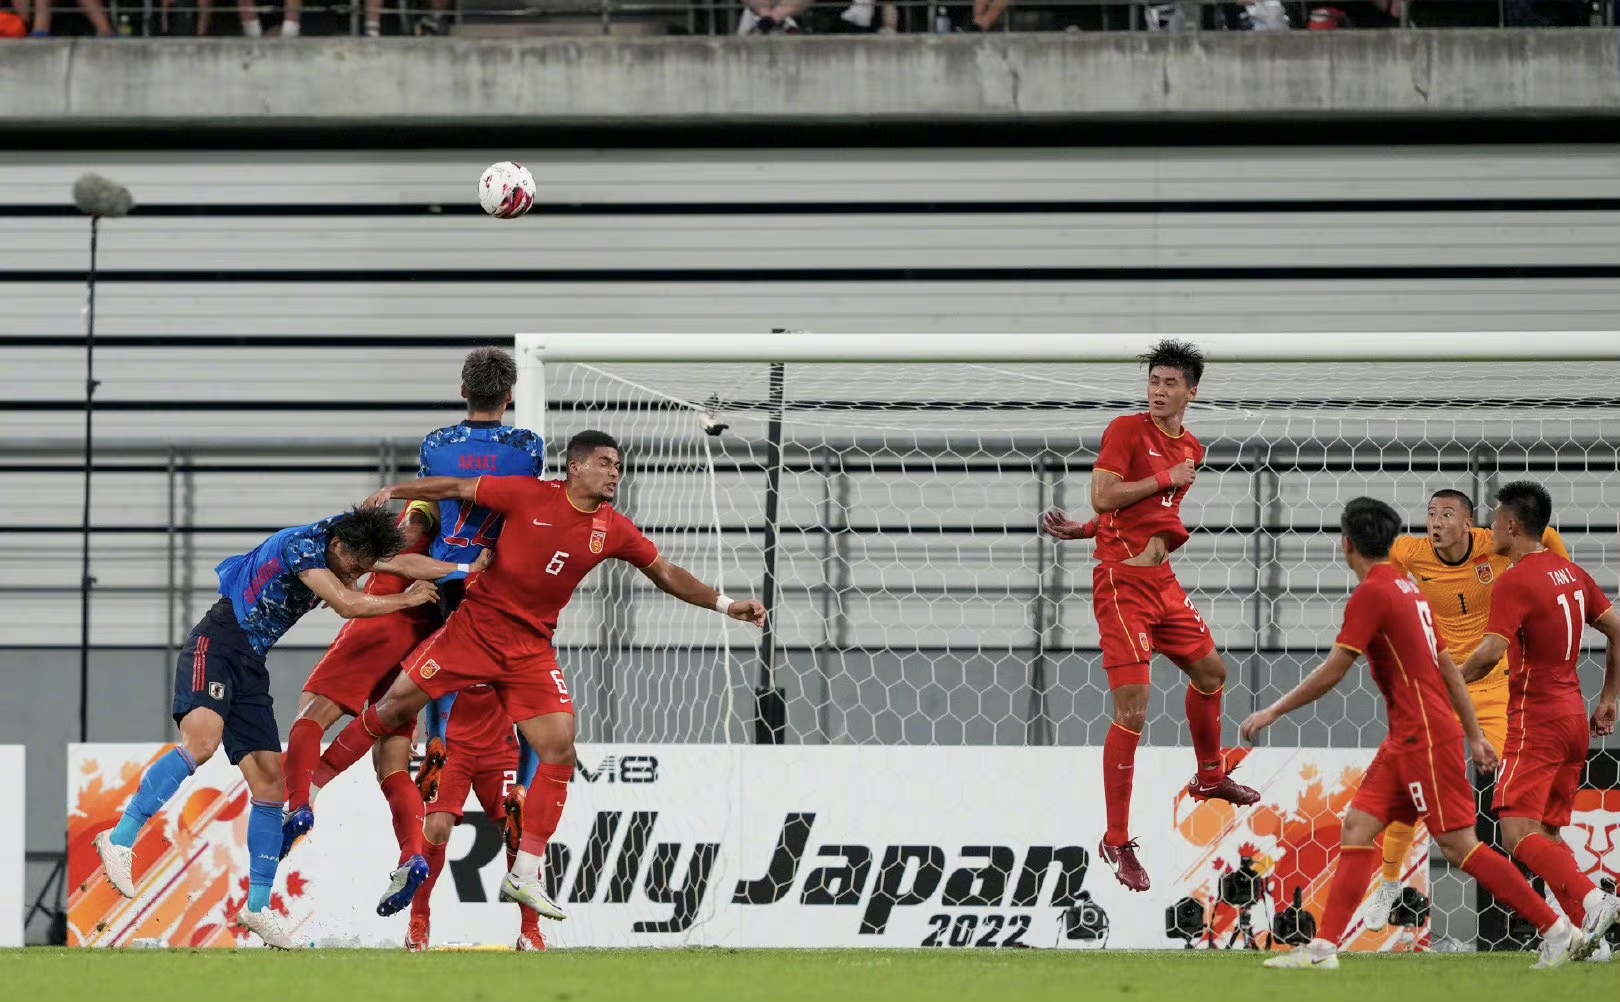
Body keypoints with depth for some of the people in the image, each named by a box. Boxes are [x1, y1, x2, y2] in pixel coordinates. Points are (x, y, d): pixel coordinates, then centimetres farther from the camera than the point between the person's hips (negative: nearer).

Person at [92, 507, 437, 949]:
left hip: (250, 665, 9)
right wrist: (407, 600, -9)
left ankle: (258, 904, 6)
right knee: (201, 742, -32)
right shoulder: (303, 544, -14)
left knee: (270, 784, 2)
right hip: (216, 645, -9)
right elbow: (347, 606, -21)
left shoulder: (336, 557, 13)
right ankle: (120, 840, -28)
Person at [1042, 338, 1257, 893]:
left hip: (1161, 578, 8)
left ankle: (1210, 778, 50)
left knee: (1210, 670, 24)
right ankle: (1116, 843, -8)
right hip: (1122, 581, -8)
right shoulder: (1127, 430, -8)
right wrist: (1167, 479, -13)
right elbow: (1105, 496, -17)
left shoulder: (1191, 450, 12)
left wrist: (1082, 530, 6)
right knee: (1132, 711, -13)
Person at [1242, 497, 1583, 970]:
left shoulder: (1371, 593, -12)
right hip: (1406, 740, 10)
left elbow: (1331, 672, -15)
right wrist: (1475, 734, 22)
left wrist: (1273, 712, -6)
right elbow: (1449, 668, 19)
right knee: (1357, 828, 5)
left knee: (1459, 845, -8)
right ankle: (1324, 947, 1)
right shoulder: (1406, 587, 16)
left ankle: (1556, 928, -6)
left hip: (1424, 737, -10)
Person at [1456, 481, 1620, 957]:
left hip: (1536, 718, -8)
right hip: (1573, 717, 8)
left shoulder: (1515, 581, -13)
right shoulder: (1571, 573, 12)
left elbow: (1490, 653, -22)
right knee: (1548, 833, 13)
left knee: (1518, 831, -15)